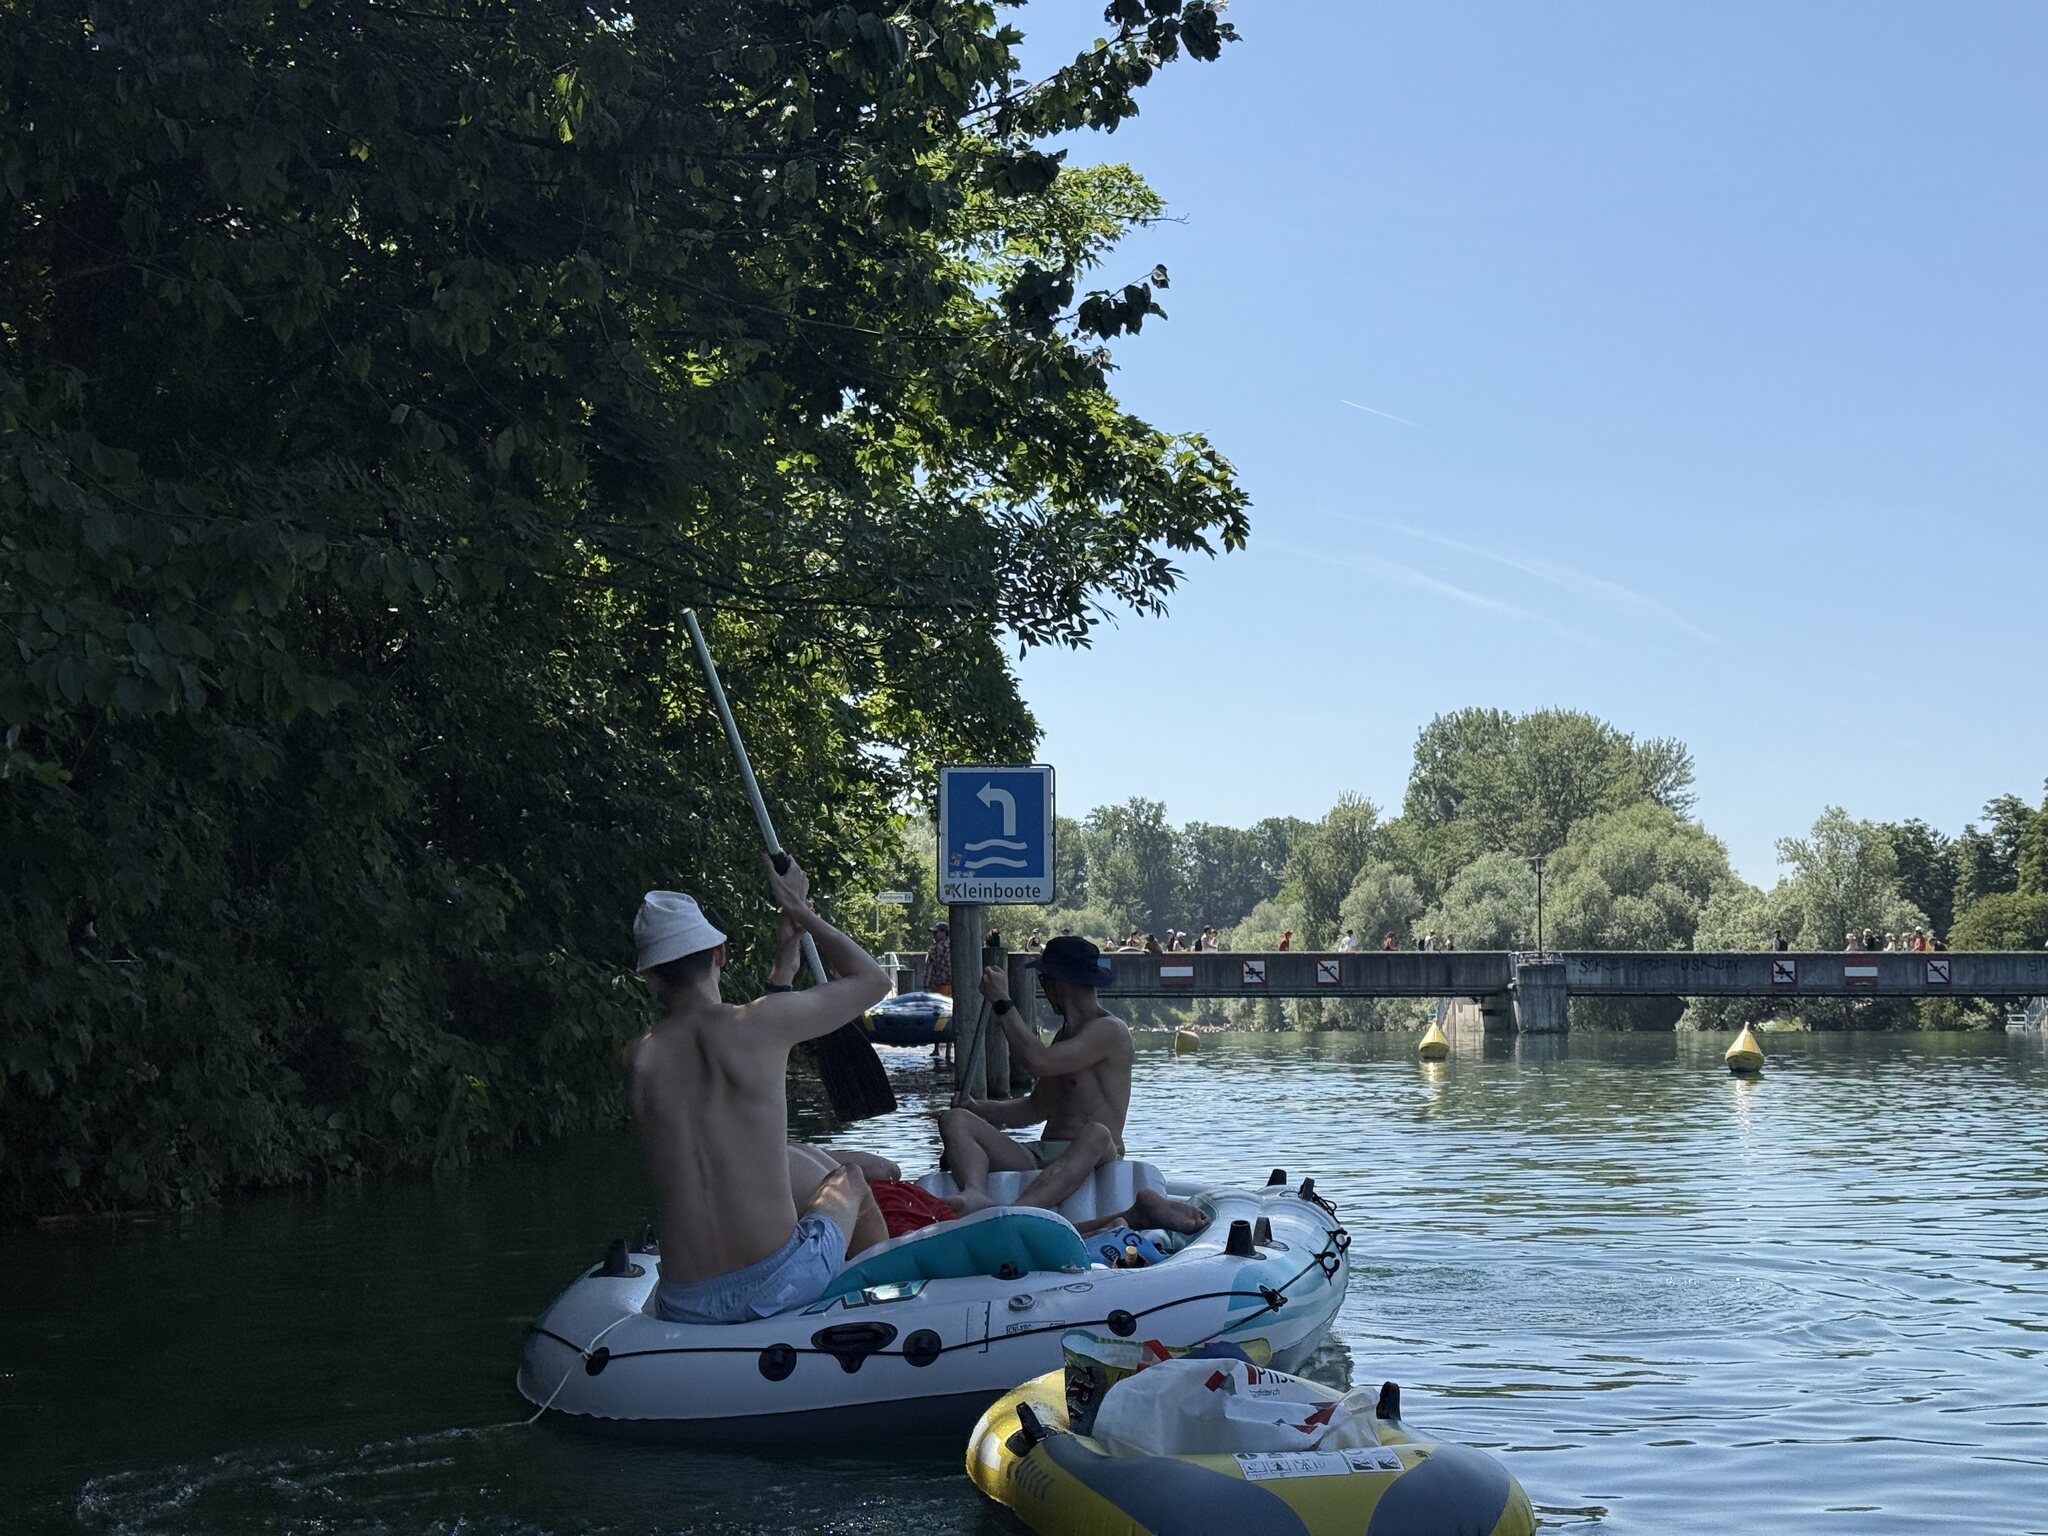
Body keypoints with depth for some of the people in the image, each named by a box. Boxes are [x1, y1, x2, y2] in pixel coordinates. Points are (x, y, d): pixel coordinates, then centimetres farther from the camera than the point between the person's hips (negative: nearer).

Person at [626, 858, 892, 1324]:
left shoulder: (638, 1059, 3)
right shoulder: (764, 1021, -8)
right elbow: (874, 979, 10)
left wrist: (782, 969, 34)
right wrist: (796, 907, 20)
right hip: (779, 1283, -3)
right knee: (849, 1178, 32)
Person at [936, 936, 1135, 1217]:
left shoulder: (1110, 1030, -4)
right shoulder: (1064, 1036, 25)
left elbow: (1039, 1063, -18)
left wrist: (1002, 1003, -7)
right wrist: (978, 1108, 12)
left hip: (1090, 1161, -8)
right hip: (1039, 1156, 8)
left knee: (1096, 1134, -42)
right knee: (954, 1120, -9)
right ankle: (976, 1195, -42)